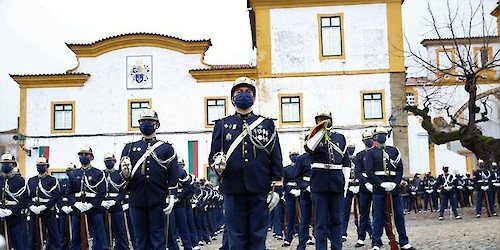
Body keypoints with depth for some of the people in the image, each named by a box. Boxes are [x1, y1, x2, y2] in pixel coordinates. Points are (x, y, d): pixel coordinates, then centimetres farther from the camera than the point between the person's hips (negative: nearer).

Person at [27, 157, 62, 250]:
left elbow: (56, 197, -11)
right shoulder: (31, 180, 12)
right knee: (33, 236, 9)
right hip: (34, 212, 4)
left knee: (53, 235, 0)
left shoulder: (52, 180, -2)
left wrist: (44, 206, -19)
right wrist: (31, 206, -9)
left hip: (48, 212, -4)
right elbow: (27, 196, 9)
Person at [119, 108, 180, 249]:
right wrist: (125, 173, -16)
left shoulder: (166, 148, 8)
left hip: (158, 201, -2)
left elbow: (173, 175, 3)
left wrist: (171, 197, -7)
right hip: (136, 201, 2)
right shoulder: (130, 148, 13)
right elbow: (123, 173, 8)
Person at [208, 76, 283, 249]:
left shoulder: (267, 124, 9)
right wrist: (217, 163, -15)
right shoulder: (222, 125, 10)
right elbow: (213, 155, 8)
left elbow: (276, 159, 7)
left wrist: (276, 188, 0)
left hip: (260, 191, 0)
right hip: (233, 191, 0)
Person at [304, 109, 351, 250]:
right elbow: (308, 148, -18)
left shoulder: (340, 137, 15)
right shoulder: (313, 136, 7)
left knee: (336, 220, 7)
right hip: (319, 183, -3)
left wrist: (346, 182, 5)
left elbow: (346, 162, 14)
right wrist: (321, 131, -16)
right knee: (321, 221, -1)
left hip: (337, 183, 3)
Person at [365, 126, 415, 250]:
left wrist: (395, 183, -8)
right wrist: (382, 184, -16)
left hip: (395, 188, 3)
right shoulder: (371, 153, 3)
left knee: (399, 215, 6)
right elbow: (369, 172, -6)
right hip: (379, 189, -3)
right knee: (378, 216, 0)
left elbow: (400, 169, 7)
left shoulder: (394, 151, 12)